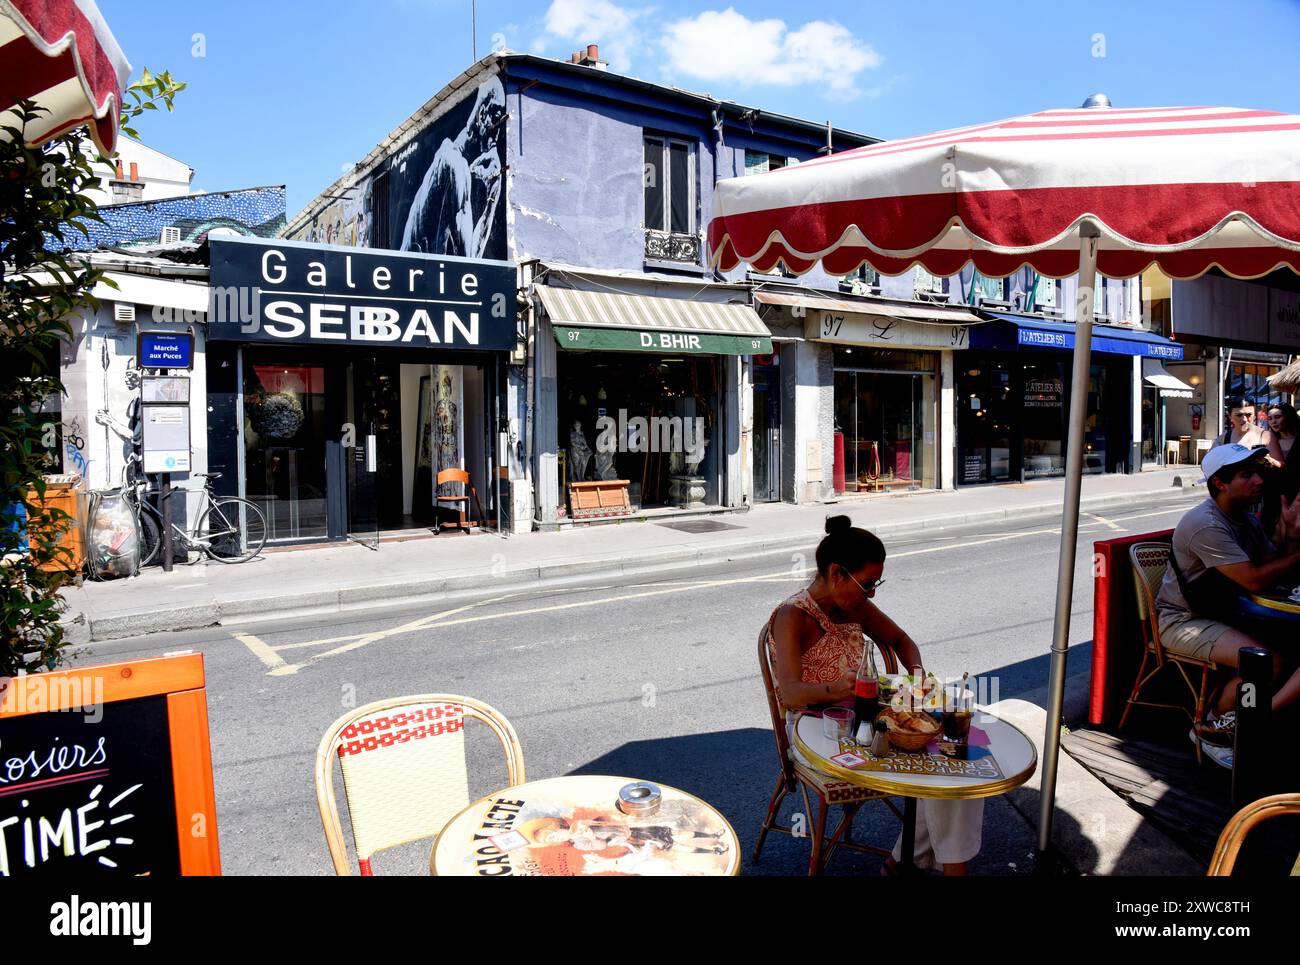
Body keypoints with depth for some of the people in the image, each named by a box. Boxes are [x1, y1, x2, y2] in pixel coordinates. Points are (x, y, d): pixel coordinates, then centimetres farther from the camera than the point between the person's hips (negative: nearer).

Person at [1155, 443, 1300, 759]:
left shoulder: (1247, 520, 8)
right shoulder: (1205, 524, -22)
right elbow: (1255, 581, -25)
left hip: (1225, 613, 9)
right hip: (1183, 621, -9)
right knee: (1269, 664, -23)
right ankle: (1212, 729, 0)